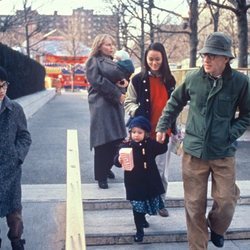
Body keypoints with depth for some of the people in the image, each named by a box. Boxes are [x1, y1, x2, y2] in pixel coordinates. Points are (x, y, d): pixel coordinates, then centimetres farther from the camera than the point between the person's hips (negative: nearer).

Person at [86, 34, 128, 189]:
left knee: (116, 138, 5)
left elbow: (122, 78, 19)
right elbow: (98, 81, -11)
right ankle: (101, 176, -1)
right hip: (101, 105, -7)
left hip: (116, 104, 7)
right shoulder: (94, 61, 2)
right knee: (103, 141, -9)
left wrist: (124, 82, -6)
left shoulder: (113, 63, 23)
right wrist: (117, 94, -11)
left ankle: (107, 168, 24)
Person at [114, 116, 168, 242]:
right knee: (137, 207, 0)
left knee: (152, 203, 17)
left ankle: (142, 218, 46)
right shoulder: (126, 145, -11)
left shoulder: (150, 144, -1)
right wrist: (119, 160, -43)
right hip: (134, 183, -4)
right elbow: (117, 160, -19)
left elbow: (163, 148, 14)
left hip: (150, 181, 4)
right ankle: (139, 230, 15)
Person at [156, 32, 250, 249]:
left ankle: (216, 228, 37)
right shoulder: (194, 78, -4)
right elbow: (175, 103, 12)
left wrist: (231, 134, -8)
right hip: (194, 150, 1)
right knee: (195, 204, 7)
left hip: (224, 152, -1)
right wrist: (162, 126, 11)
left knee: (226, 200, 3)